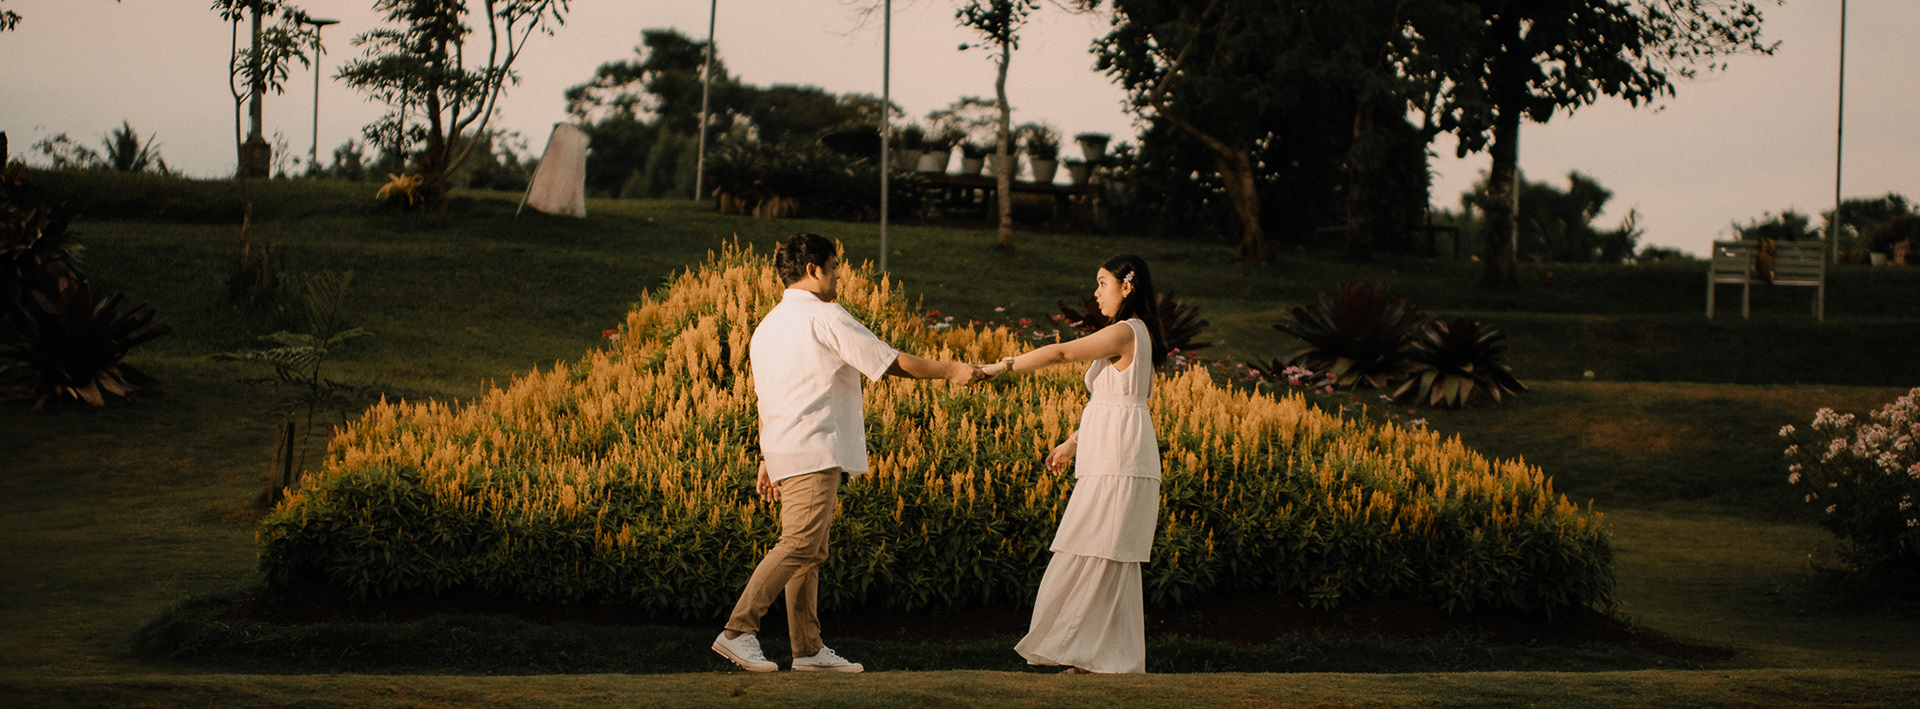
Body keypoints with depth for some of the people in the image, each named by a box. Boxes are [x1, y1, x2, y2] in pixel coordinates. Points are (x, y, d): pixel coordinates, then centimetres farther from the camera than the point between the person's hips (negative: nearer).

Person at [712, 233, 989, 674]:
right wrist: (951, 371, 2)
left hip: (784, 453, 10)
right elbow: (890, 363, -7)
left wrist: (768, 460, 25)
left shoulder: (767, 326, 19)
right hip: (814, 452, -10)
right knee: (799, 544, -14)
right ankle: (738, 631, -19)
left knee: (810, 552, 10)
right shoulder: (825, 317, -8)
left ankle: (808, 649, 10)